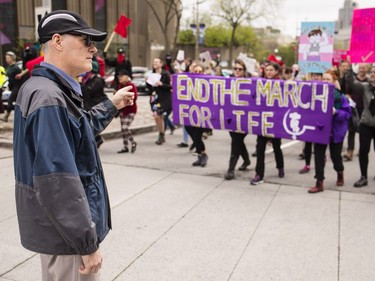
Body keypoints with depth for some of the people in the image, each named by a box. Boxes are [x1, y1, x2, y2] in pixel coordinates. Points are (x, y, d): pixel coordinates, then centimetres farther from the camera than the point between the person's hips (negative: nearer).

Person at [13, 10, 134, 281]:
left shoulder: (54, 91, 8)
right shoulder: (48, 98, -24)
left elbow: (75, 130, 25)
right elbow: (57, 182, -29)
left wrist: (112, 106, 21)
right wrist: (87, 243, -24)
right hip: (66, 233, -10)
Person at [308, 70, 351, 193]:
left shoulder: (340, 96, -10)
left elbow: (347, 113, -12)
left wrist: (336, 112, -28)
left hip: (336, 131, -2)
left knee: (335, 155, 13)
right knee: (318, 155, -2)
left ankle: (340, 174, 45)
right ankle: (319, 184, 5)